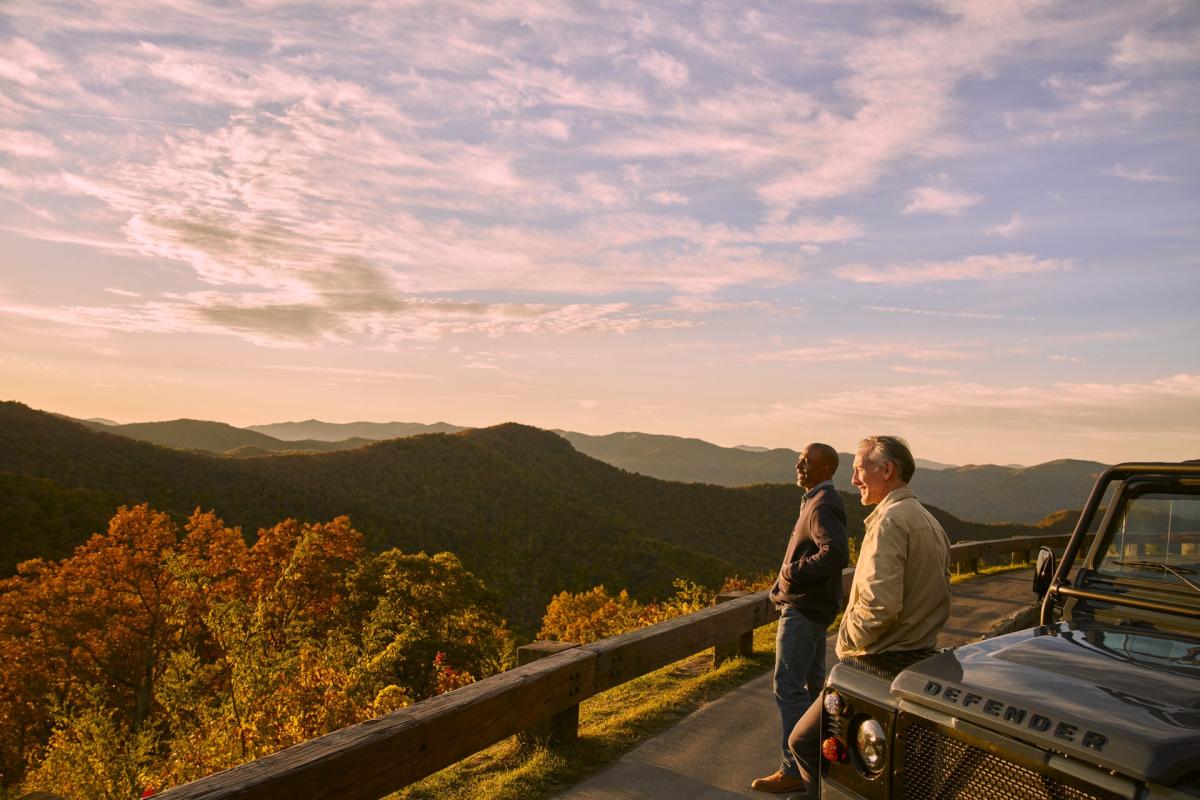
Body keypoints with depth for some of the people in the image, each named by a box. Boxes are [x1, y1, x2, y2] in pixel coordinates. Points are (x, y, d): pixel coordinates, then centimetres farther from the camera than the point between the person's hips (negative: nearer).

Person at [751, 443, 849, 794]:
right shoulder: (819, 501, 12)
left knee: (788, 688, -5)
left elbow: (837, 554, -33)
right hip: (811, 606, 10)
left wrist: (793, 572, -23)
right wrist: (785, 583, 10)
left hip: (803, 610, -10)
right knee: (814, 682, 20)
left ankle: (793, 770, 3)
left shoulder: (823, 505, -19)